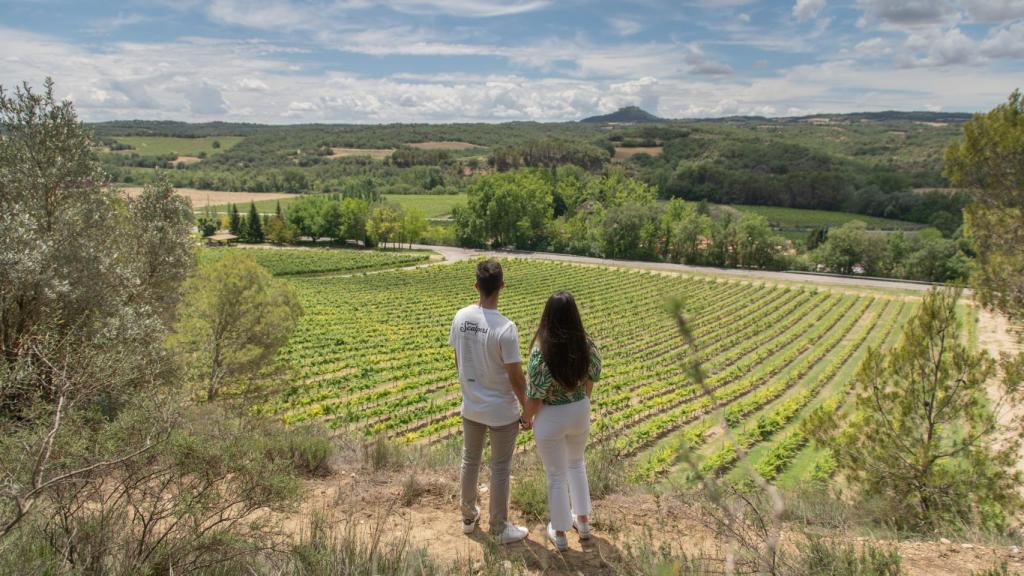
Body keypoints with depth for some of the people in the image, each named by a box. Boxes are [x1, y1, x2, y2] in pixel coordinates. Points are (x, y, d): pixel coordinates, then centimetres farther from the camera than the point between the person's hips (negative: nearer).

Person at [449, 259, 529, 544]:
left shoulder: (461, 317, -8)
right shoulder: (505, 328, -26)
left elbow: (458, 361, 5)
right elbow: (516, 376, -20)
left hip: (471, 406, 5)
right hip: (501, 411, -5)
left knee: (469, 460, 21)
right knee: (500, 468, 11)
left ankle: (468, 517, 39)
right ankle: (500, 528, 26)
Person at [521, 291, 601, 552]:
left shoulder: (541, 352, -27)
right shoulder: (586, 346, -13)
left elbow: (535, 394, -20)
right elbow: (591, 379, 2)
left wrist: (526, 418, -1)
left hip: (550, 418, -4)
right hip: (580, 412, 4)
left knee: (556, 475, 14)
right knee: (576, 464, 29)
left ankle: (560, 534, 31)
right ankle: (583, 521, 42)